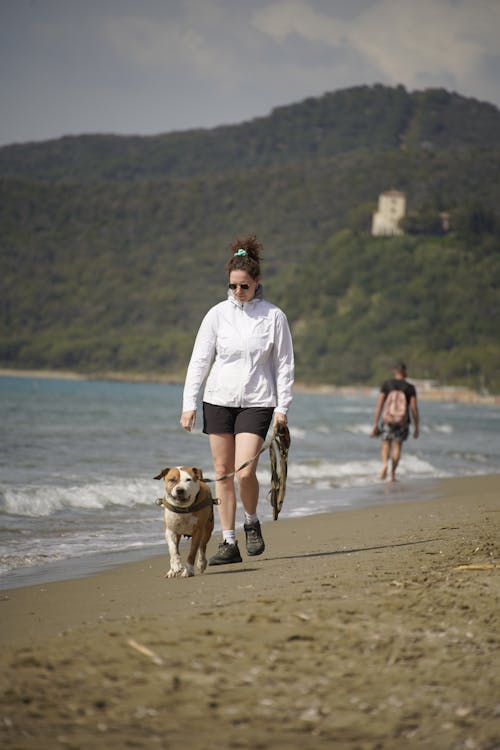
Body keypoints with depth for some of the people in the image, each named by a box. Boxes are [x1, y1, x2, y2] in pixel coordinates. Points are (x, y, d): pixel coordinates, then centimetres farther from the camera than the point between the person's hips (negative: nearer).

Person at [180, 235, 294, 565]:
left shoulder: (274, 316, -1)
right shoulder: (218, 314, 2)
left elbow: (284, 364, 3)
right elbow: (200, 360, 3)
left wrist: (283, 406, -2)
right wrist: (189, 403, -3)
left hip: (256, 401, -2)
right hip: (219, 399, 2)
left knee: (245, 472, -15)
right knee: (223, 473, 4)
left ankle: (252, 522, 14)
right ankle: (229, 543, 11)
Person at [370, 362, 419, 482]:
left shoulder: (386, 384, 0)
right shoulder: (410, 388, -1)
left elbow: (379, 405, -3)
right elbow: (414, 409, -3)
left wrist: (375, 424, 0)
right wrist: (416, 427, 6)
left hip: (388, 419, 0)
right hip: (402, 421, 0)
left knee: (385, 445, 12)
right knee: (397, 446, 11)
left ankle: (385, 463, -16)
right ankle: (392, 474, 8)